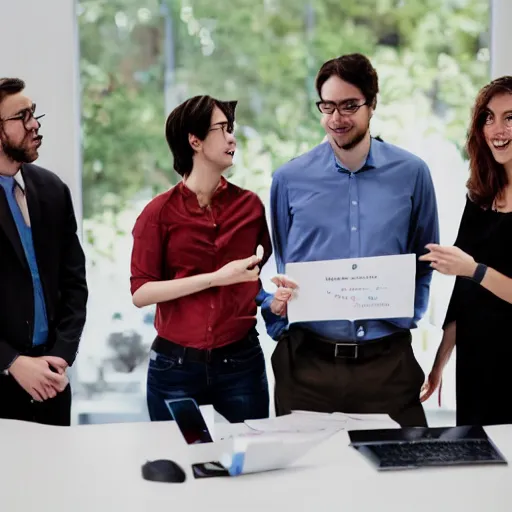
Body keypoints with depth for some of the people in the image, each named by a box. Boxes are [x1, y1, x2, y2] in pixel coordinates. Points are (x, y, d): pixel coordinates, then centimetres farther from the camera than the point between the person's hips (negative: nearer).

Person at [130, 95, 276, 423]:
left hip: (240, 361, 2)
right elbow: (141, 293, -9)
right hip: (175, 365, -2)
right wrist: (215, 278, -15)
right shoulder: (159, 212, -2)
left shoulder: (250, 205, 6)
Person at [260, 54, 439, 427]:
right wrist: (276, 303, -9)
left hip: (388, 360, 0)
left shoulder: (411, 174, 4)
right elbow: (273, 264, 10)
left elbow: (425, 262, 13)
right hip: (307, 360, 0)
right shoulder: (290, 180, 3)